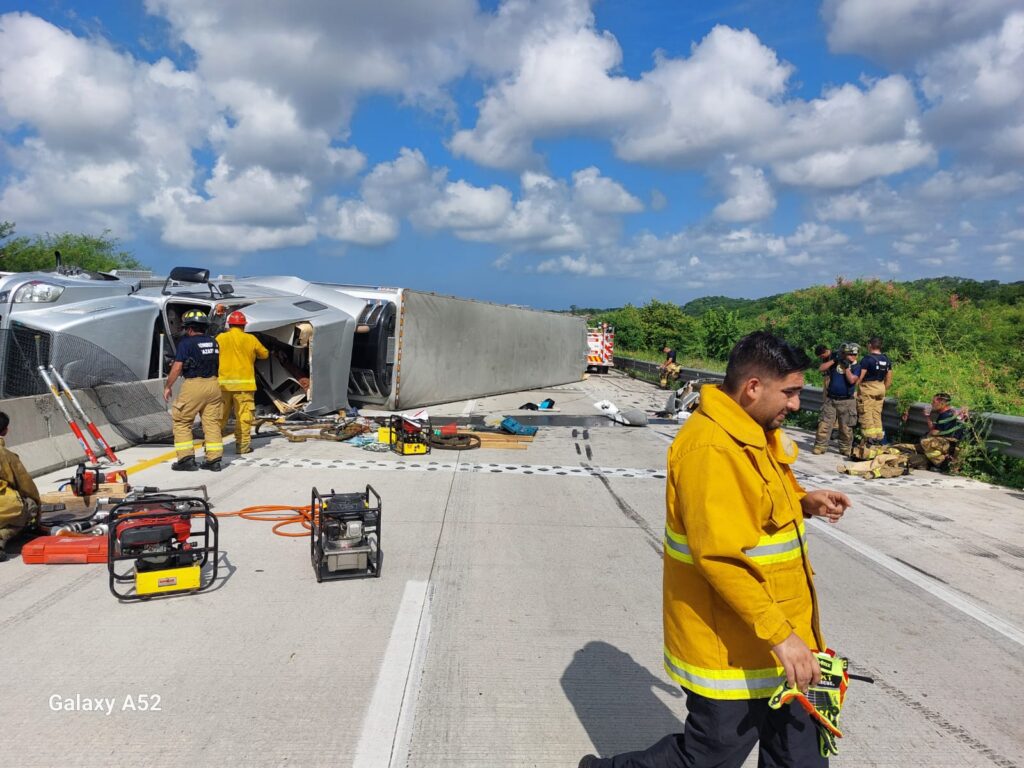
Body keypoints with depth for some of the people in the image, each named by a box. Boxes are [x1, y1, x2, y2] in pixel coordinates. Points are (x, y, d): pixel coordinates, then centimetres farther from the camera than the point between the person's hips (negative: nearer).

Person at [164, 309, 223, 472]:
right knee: (212, 422, 8)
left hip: (193, 385, -6)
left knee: (181, 421, 7)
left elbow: (177, 367, -10)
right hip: (213, 385, 6)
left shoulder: (186, 342, -8)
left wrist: (168, 387, 0)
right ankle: (214, 460, 8)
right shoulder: (213, 342, 10)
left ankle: (187, 459, 3)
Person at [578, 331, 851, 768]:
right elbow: (719, 555, -29)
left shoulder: (753, 433, 8)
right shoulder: (712, 448, -25)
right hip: (730, 650, -10)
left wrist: (804, 503, 5)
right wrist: (779, 634, -27)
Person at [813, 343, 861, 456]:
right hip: (830, 400, 2)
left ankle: (845, 449, 17)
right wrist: (833, 360, -7)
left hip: (846, 401, -2)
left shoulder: (856, 366, -1)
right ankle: (820, 447, 3)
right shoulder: (836, 362, 7)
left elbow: (852, 380, -15)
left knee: (846, 427, 5)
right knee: (824, 424, -2)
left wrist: (846, 366, -14)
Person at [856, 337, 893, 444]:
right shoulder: (886, 360, 9)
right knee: (877, 414, 14)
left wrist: (854, 390, -9)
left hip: (867, 388, -7)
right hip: (880, 388, 7)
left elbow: (860, 377, -17)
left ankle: (869, 439, -3)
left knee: (866, 415, -2)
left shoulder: (867, 359, -13)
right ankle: (879, 437, 16)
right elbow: (889, 380, 12)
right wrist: (883, 391, 21)